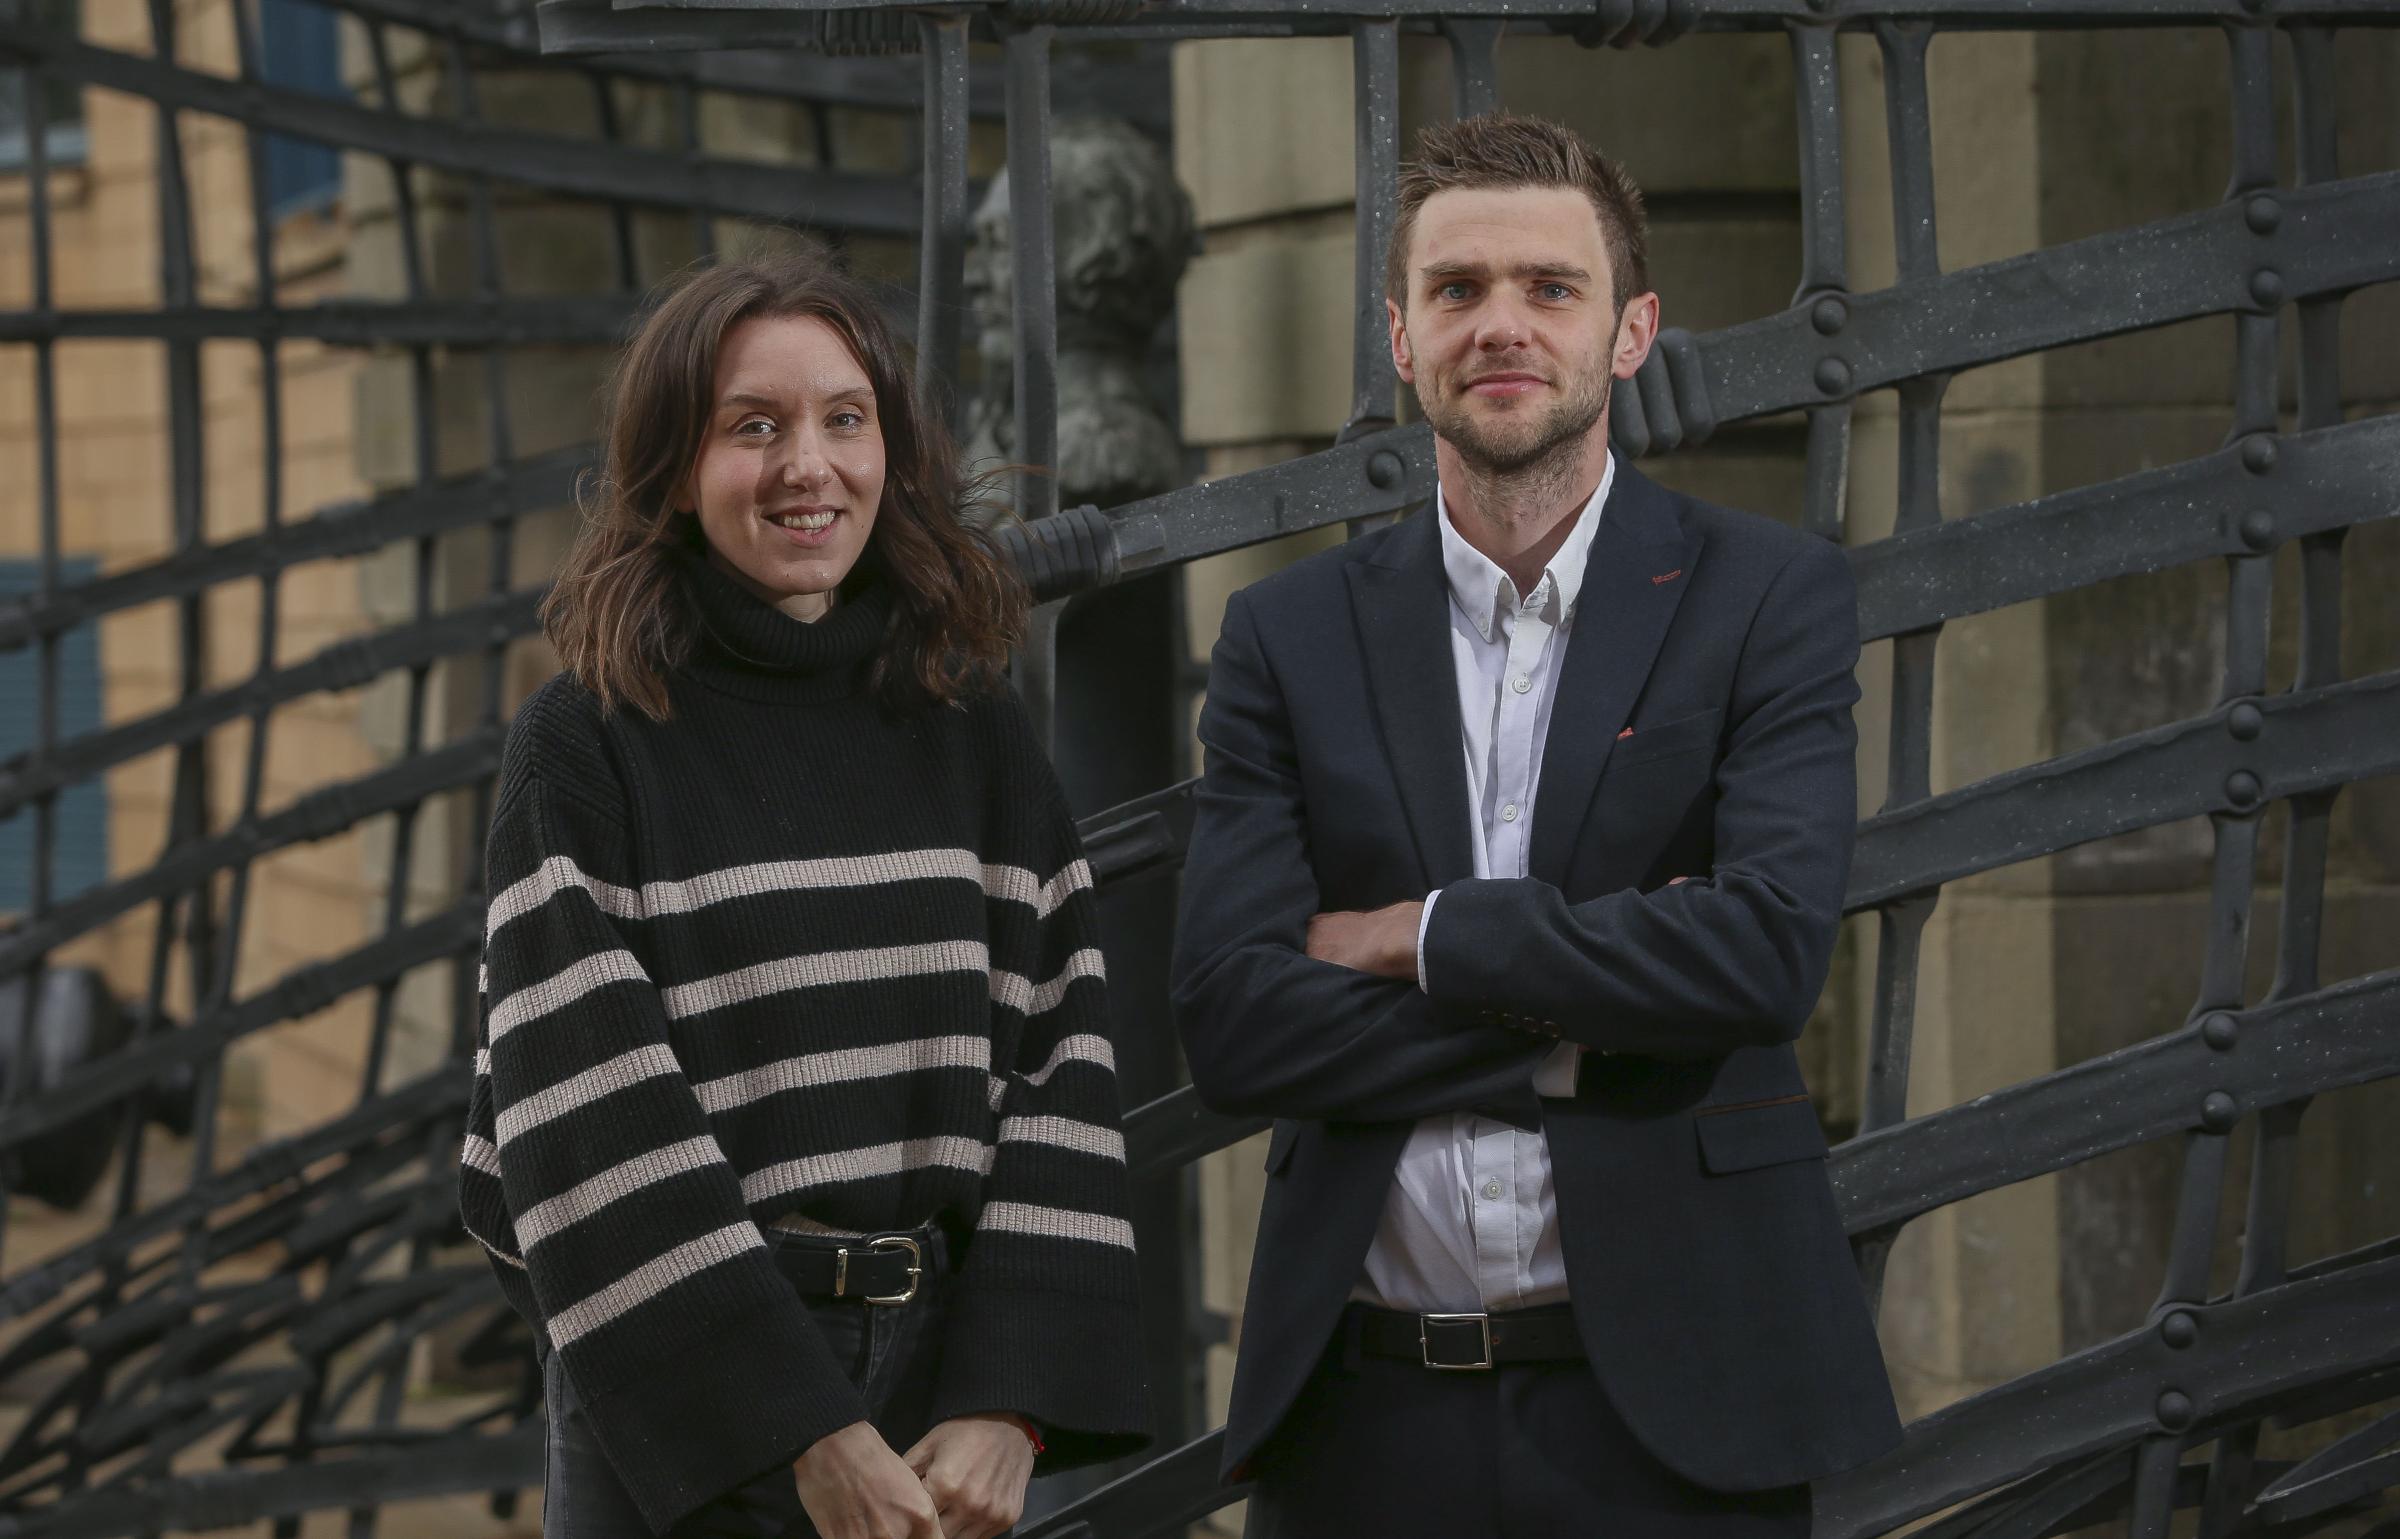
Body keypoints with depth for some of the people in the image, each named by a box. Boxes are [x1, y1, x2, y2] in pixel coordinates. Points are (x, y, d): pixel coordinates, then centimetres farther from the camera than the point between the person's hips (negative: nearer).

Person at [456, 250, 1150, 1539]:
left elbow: (1063, 1056, 2)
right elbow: (591, 1128, -10)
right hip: (677, 1424, -3)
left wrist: (1011, 1405, -10)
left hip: (939, 1379, 3)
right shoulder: (583, 747, -3)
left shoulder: (971, 734, 7)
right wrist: (806, 1436, -16)